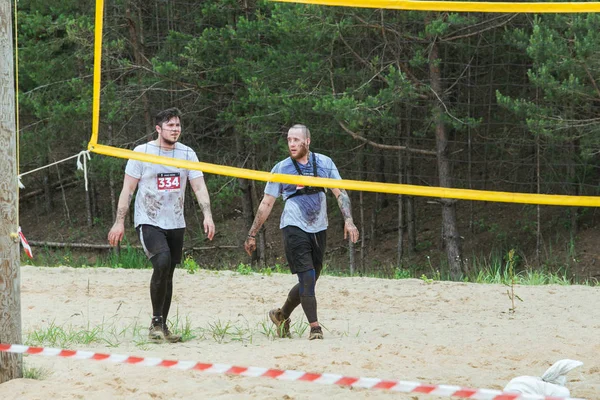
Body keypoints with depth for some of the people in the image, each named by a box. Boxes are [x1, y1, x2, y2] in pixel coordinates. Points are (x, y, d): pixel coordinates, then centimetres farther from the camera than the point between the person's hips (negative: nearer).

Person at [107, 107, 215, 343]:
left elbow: (199, 186, 2)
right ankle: (156, 322, -17)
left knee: (167, 275, 8)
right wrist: (119, 222, -7)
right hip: (148, 222, -5)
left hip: (175, 224, 5)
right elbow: (128, 189, -2)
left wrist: (207, 215, -13)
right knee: (162, 262, -26)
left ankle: (162, 328, 19)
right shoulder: (142, 152, -4)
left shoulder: (187, 154, 6)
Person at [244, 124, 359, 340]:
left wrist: (348, 220, -7)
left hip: (318, 229, 4)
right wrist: (252, 235, 6)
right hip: (294, 227, -4)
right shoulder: (281, 168, 2)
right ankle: (315, 327, -14)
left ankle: (282, 315, 28)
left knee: (309, 282, 8)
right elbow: (266, 204, 6)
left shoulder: (324, 163, 7)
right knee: (307, 278, -16)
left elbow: (340, 193, 8)